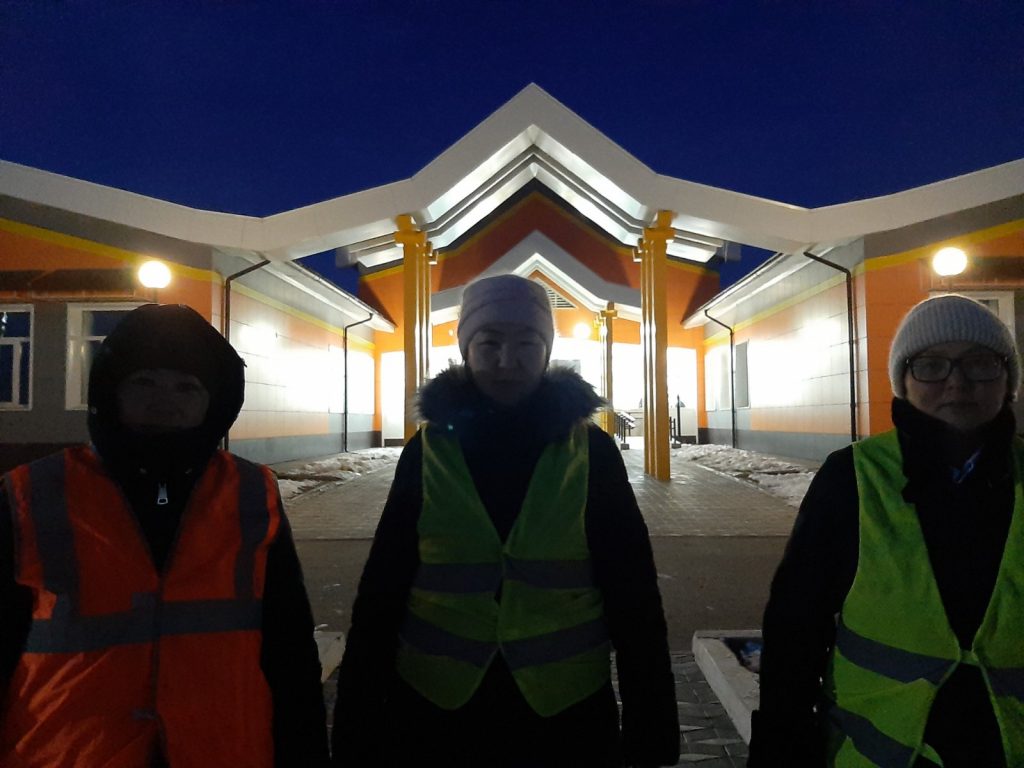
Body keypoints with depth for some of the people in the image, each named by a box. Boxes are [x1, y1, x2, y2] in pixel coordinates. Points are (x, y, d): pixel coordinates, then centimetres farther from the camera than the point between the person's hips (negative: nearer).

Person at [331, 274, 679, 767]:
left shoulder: (592, 453, -7)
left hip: (568, 716, 0)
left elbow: (633, 596, -4)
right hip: (437, 712, 1)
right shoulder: (428, 451, -5)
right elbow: (381, 594, -2)